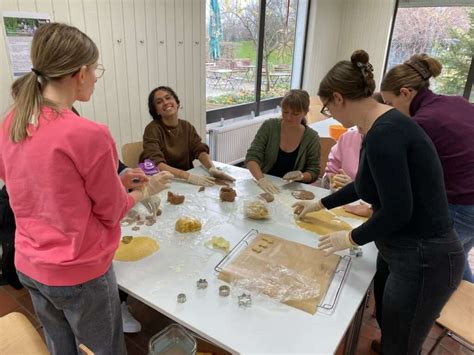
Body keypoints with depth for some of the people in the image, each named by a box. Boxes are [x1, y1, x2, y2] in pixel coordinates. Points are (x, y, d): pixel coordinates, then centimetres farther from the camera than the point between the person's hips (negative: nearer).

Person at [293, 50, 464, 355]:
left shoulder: (384, 133, -25)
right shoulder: (382, 126, 6)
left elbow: (397, 211, -26)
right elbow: (367, 186, 19)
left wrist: (352, 238, -9)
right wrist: (321, 204, 27)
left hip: (424, 260, -9)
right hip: (398, 251, 9)